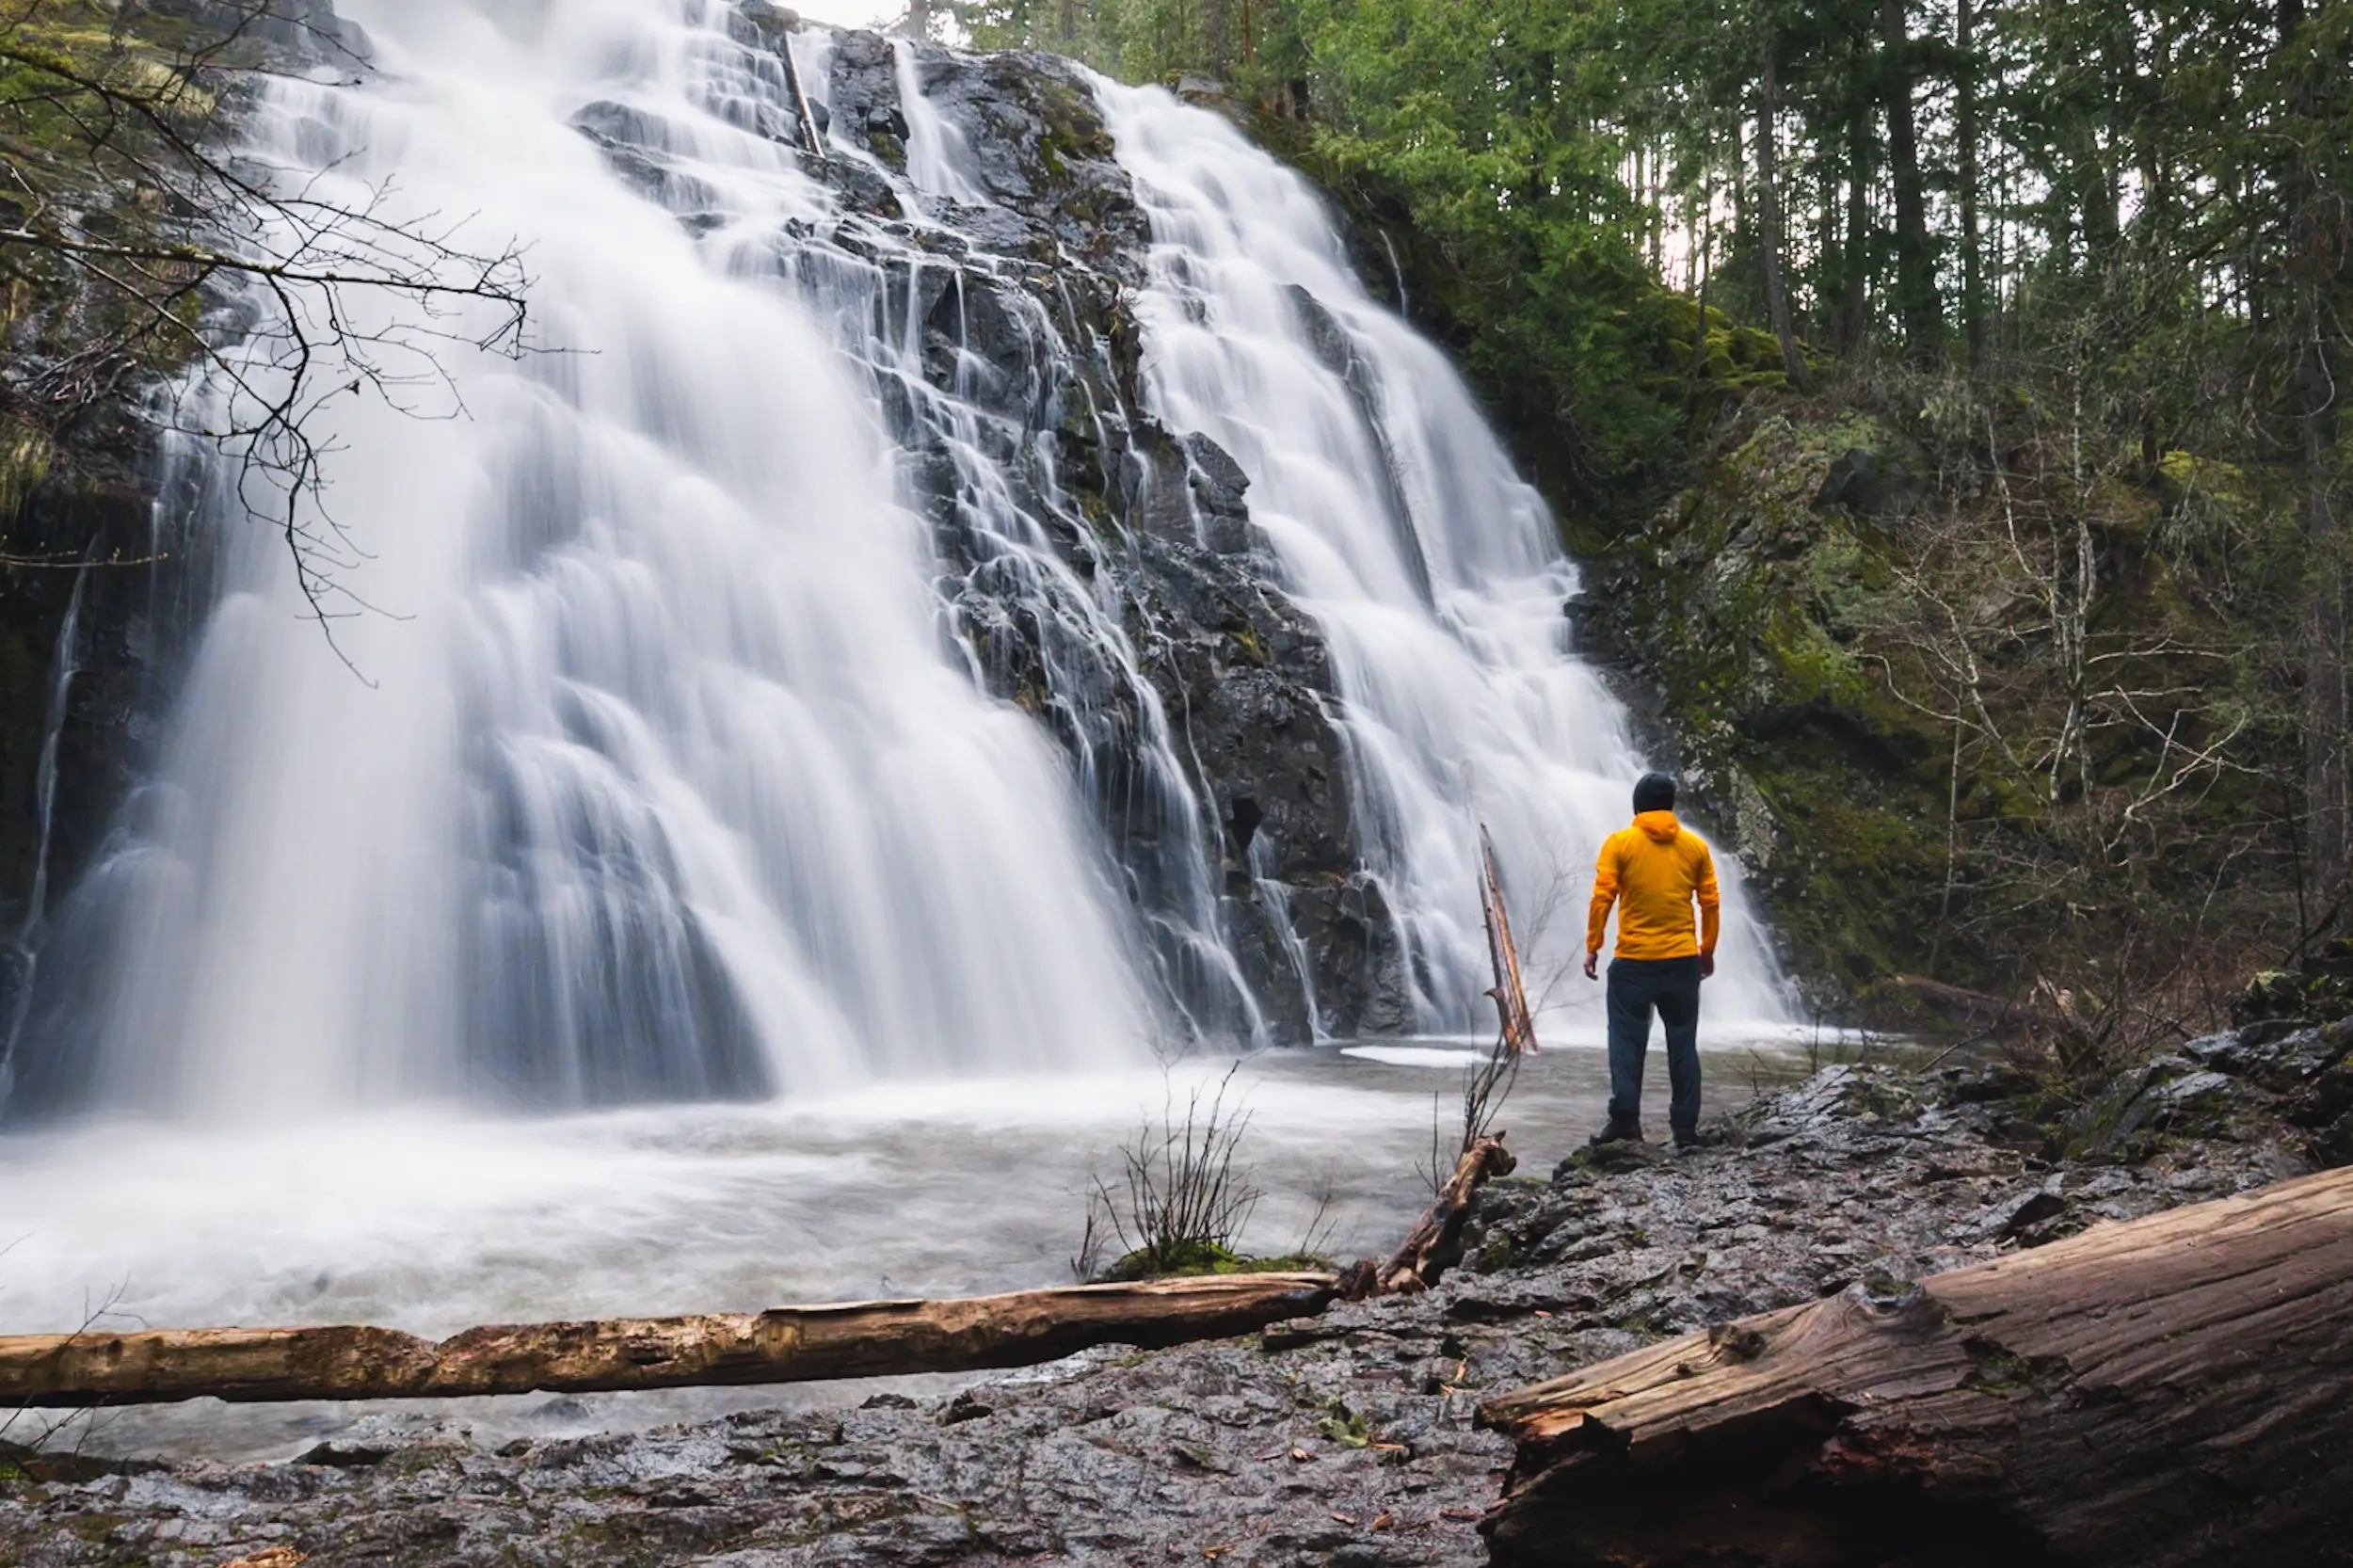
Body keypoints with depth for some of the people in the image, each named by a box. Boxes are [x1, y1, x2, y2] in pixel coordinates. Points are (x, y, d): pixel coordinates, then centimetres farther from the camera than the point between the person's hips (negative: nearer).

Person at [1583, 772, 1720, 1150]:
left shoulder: (1619, 843, -2)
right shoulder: (1695, 846, 5)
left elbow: (1602, 898, -7)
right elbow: (1711, 903, 6)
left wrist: (1592, 947, 0)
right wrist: (1708, 950, 16)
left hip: (1633, 961, -2)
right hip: (1683, 960, 2)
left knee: (1627, 1042, 2)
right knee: (1683, 1044, 8)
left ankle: (1625, 1120, -5)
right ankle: (1685, 1126, 8)